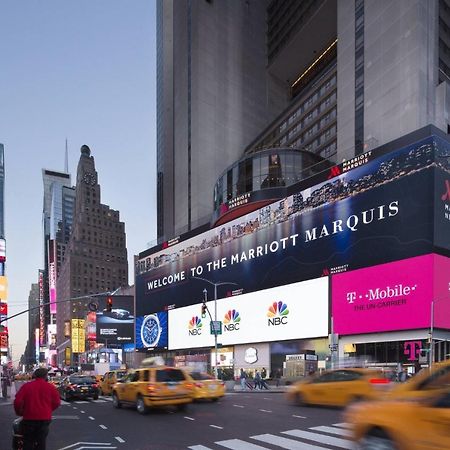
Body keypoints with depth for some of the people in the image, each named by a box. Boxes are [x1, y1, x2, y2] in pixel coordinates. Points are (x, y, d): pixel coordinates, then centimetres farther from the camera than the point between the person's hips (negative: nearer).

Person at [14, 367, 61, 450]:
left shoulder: (26, 386, -3)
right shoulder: (50, 387, -1)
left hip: (29, 418, 0)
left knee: (28, 443, 12)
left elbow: (17, 401, -8)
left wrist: (19, 412, 11)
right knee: (41, 442, 9)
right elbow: (57, 402, 1)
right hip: (44, 418, 0)